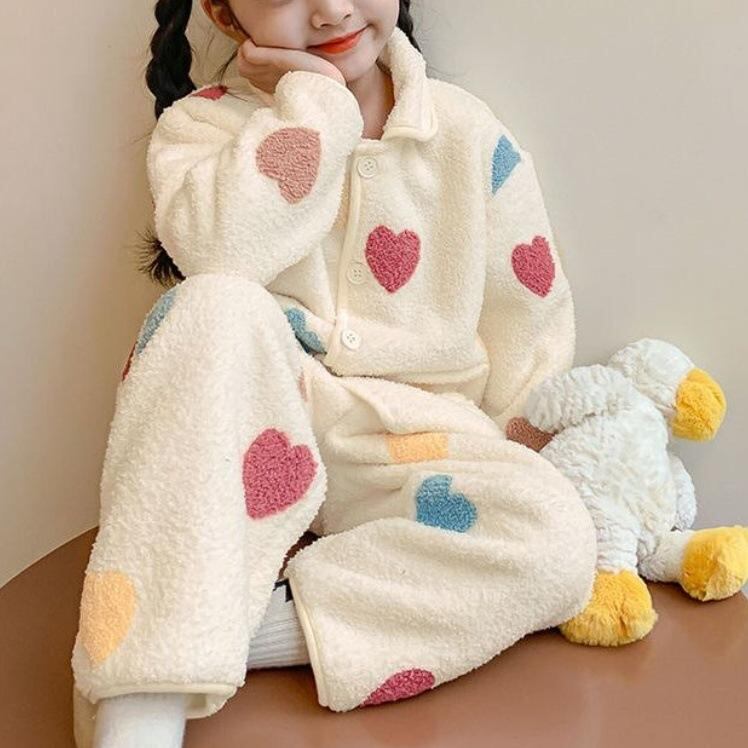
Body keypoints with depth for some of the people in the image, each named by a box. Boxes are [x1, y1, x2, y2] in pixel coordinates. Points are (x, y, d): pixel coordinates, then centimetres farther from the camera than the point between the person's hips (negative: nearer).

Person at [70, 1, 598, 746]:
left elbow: (529, 325, 8)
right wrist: (314, 97, -15)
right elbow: (216, 249, -23)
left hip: (410, 447, 1)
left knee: (558, 542, -27)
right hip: (248, 433, -1)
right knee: (217, 308, -34)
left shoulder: (469, 132, 3)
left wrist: (525, 463, 2)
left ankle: (242, 624, -28)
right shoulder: (202, 123, 1)